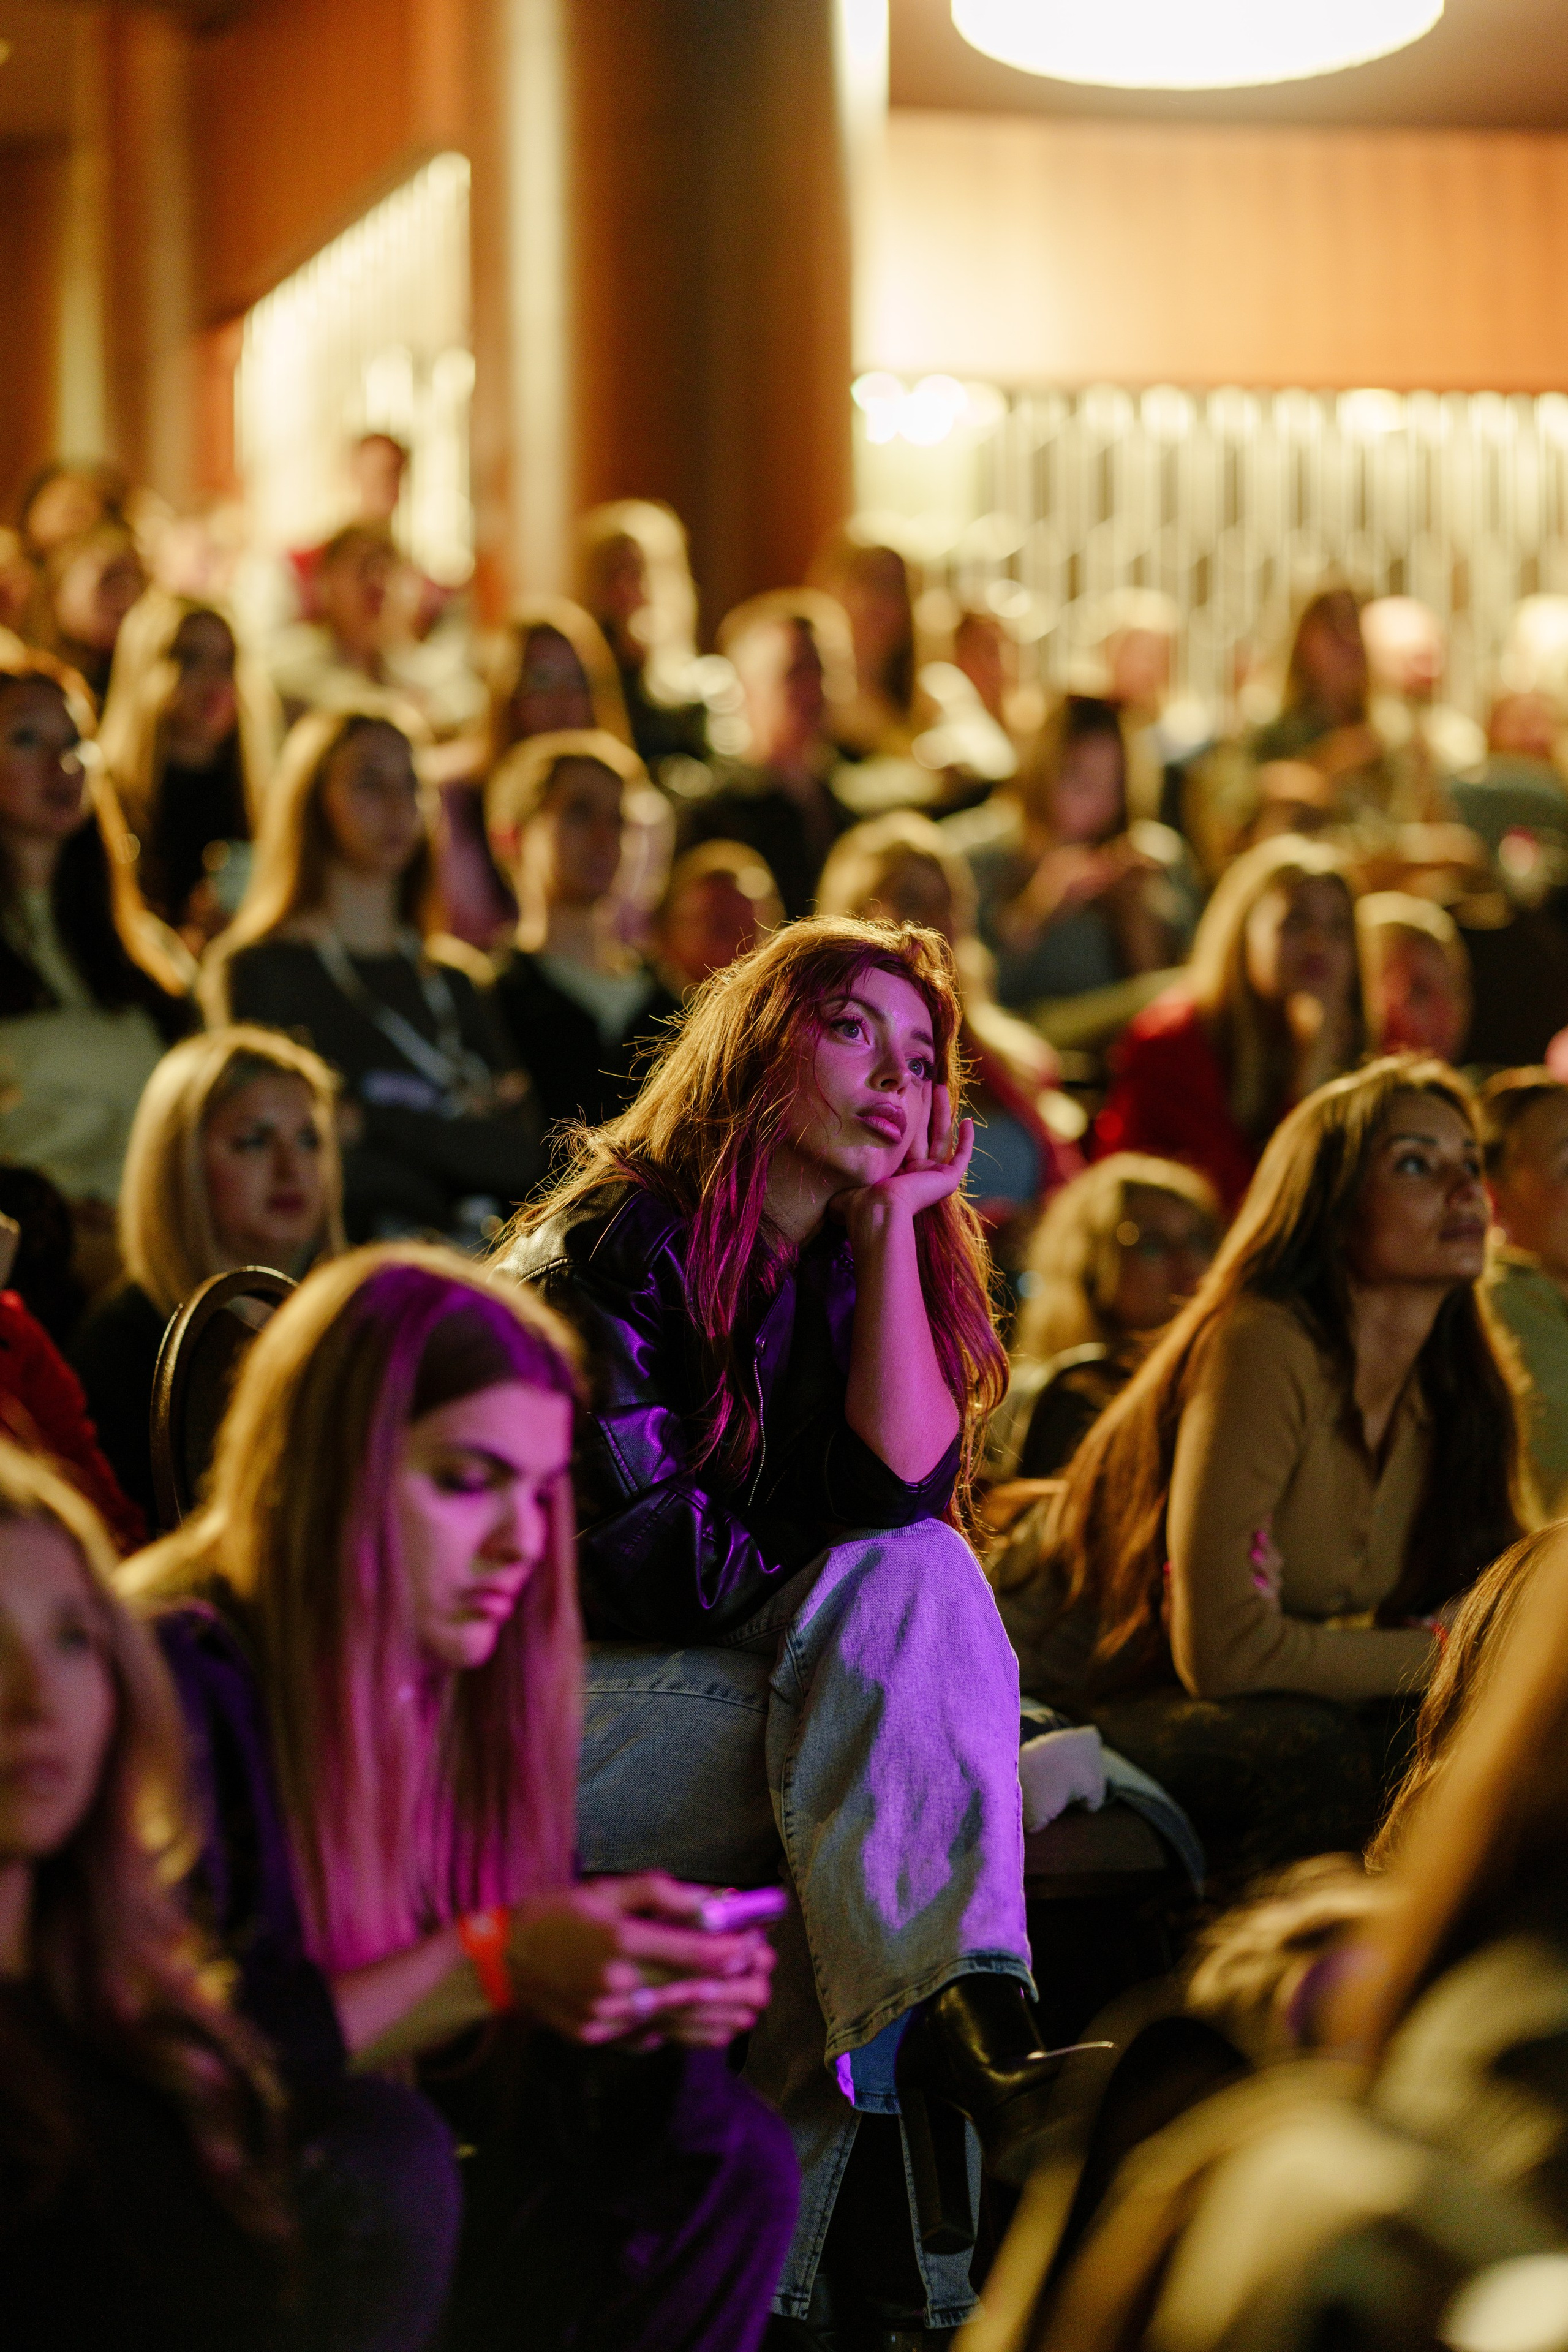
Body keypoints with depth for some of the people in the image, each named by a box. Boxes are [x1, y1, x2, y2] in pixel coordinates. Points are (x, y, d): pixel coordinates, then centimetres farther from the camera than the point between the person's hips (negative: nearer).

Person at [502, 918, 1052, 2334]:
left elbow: (907, 1488, -12)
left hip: (753, 1691, 5)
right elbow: (637, 1554, -14)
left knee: (920, 1577, -27)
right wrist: (839, 1594, -5)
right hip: (554, 1703, -5)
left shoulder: (879, 1267, 10)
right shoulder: (616, 1245, -6)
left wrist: (893, 1220, -9)